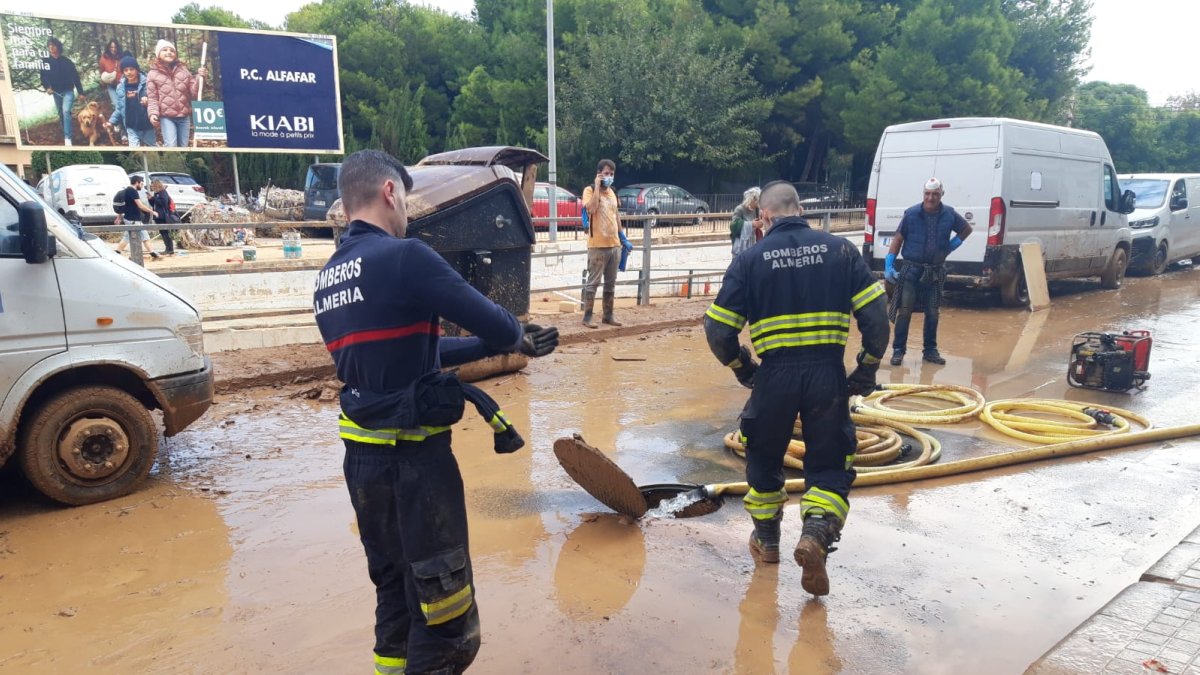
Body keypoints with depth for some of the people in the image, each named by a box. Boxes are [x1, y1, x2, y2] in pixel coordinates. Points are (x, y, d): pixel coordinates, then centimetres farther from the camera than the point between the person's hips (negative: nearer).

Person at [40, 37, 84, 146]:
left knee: (66, 111, -20)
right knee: (61, 113, 14)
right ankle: (66, 135, 31)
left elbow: (75, 77, -1)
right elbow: (43, 76, 4)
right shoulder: (45, 61, 0)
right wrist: (47, 87, -14)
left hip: (68, 91, -4)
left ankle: (67, 138, -21)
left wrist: (81, 92, -1)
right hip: (56, 92, 4)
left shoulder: (66, 61, -6)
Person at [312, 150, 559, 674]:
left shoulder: (326, 279, 11)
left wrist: (499, 344, 16)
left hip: (362, 456, 9)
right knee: (445, 620, 5)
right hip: (414, 457, -9)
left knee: (394, 590, 25)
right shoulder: (404, 257, -16)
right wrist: (518, 339, 8)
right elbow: (494, 325, -16)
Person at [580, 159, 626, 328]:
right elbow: (591, 209, -25)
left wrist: (622, 237, 21)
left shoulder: (612, 192, 14)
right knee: (593, 282, -3)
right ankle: (587, 316, 2)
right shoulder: (590, 190, -6)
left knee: (611, 282, 11)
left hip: (614, 244, 7)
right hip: (597, 245, -7)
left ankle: (608, 315, 20)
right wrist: (597, 186, -18)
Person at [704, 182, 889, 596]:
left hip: (775, 374, 0)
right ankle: (817, 533, -8)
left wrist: (740, 367, 14)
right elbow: (876, 313, -2)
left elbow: (718, 328, -3)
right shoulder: (840, 250, 3)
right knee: (830, 465, 15)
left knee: (764, 457, 22)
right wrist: (868, 368, 10)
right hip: (828, 372, 1)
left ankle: (766, 539, 35)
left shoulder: (750, 259, 0)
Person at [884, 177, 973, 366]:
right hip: (911, 269, -3)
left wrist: (951, 245, 5)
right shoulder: (911, 213, -7)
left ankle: (930, 350, 22)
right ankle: (898, 350, 5)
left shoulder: (949, 214, 0)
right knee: (904, 311, -3)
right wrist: (889, 265, -9)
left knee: (932, 313, 10)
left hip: (935, 272, 3)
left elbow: (967, 229, 19)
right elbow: (898, 239, -3)